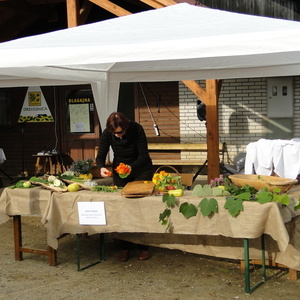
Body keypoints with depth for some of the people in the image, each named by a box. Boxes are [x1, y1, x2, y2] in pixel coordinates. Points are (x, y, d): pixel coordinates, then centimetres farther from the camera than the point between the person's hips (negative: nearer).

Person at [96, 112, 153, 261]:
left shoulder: (136, 129, -27)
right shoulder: (107, 134, -19)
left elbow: (143, 155, -25)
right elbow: (100, 156, -14)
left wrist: (131, 167, -43)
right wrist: (102, 167, -36)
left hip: (141, 169, -3)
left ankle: (143, 247, 7)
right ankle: (125, 247, 10)